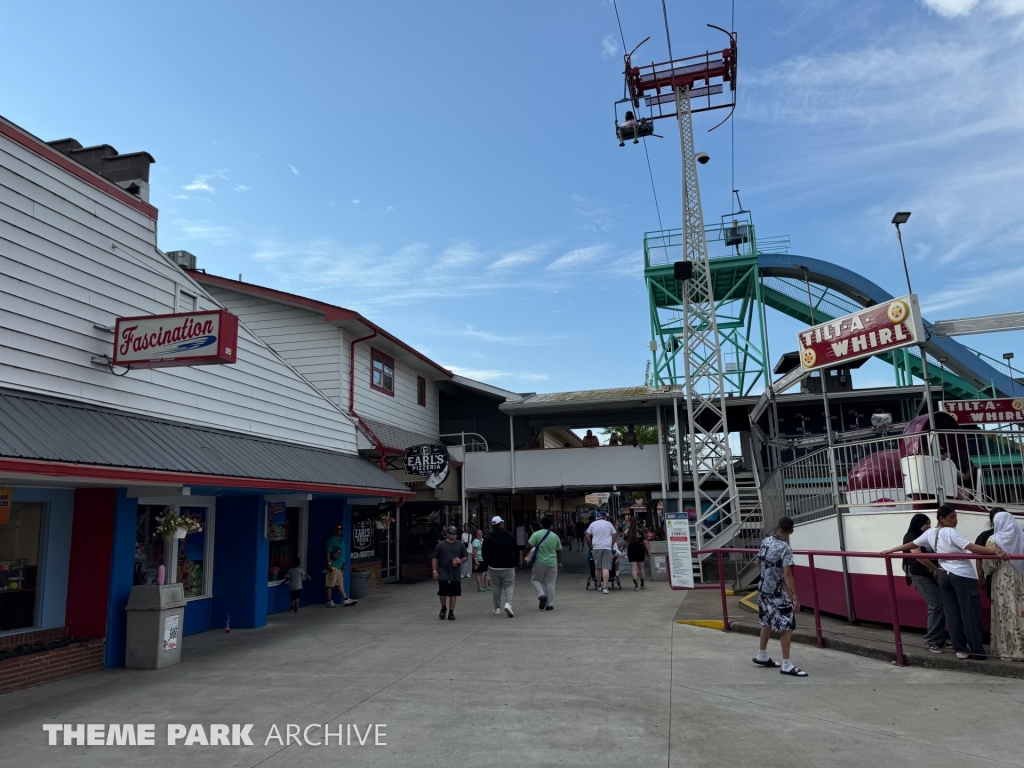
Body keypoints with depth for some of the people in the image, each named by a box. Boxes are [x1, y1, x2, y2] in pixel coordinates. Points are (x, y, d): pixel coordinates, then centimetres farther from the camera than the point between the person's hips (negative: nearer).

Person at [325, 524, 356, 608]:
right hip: (333, 566, -8)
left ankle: (346, 600, 5)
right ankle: (330, 601, 4)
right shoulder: (331, 540, -8)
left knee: (340, 584, 8)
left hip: (339, 566, 8)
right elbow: (328, 552, -13)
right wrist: (329, 563, -18)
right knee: (330, 585, -2)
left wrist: (343, 564, 22)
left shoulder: (341, 540, 18)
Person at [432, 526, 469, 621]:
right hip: (443, 573, -2)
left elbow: (466, 557, 12)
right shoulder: (441, 545, 1)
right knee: (443, 592, -7)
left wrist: (461, 560, -9)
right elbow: (434, 558, 3)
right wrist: (435, 571, -4)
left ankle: (451, 612, 18)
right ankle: (443, 608, 21)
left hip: (455, 574, 2)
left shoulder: (460, 545, 7)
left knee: (453, 594, 5)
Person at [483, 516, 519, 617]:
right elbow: (516, 551, 3)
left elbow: (484, 553, 3)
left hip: (493, 567, 1)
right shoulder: (510, 535, -2)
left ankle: (497, 608, 15)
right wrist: (515, 563, 15)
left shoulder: (488, 538, -2)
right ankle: (508, 603, -17)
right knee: (509, 585, 5)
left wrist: (488, 564, 18)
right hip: (508, 567, -1)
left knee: (496, 587, 12)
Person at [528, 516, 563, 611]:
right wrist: (560, 563, 19)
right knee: (550, 584, 9)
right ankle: (549, 605, 10)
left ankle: (541, 595, -6)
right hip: (552, 563, 3)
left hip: (540, 562, -3)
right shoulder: (555, 536, 6)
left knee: (535, 579, 16)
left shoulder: (536, 534, -6)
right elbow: (559, 551, 10)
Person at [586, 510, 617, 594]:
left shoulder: (593, 524, 6)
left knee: (597, 567, 13)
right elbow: (614, 536, 7)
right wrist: (611, 545, 16)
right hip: (607, 548, -2)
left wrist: (591, 545, 16)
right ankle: (605, 587, -14)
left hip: (596, 548, 2)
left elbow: (587, 536, 7)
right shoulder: (609, 524, 4)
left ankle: (599, 585, 25)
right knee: (606, 568, -6)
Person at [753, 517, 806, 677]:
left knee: (767, 622, 20)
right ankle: (786, 665, 2)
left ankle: (762, 656, 31)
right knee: (786, 625, 0)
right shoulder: (785, 549, -20)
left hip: (764, 589, 8)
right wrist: (795, 598, -25)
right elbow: (787, 575, -25)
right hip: (778, 593, -8)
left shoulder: (765, 542, 2)